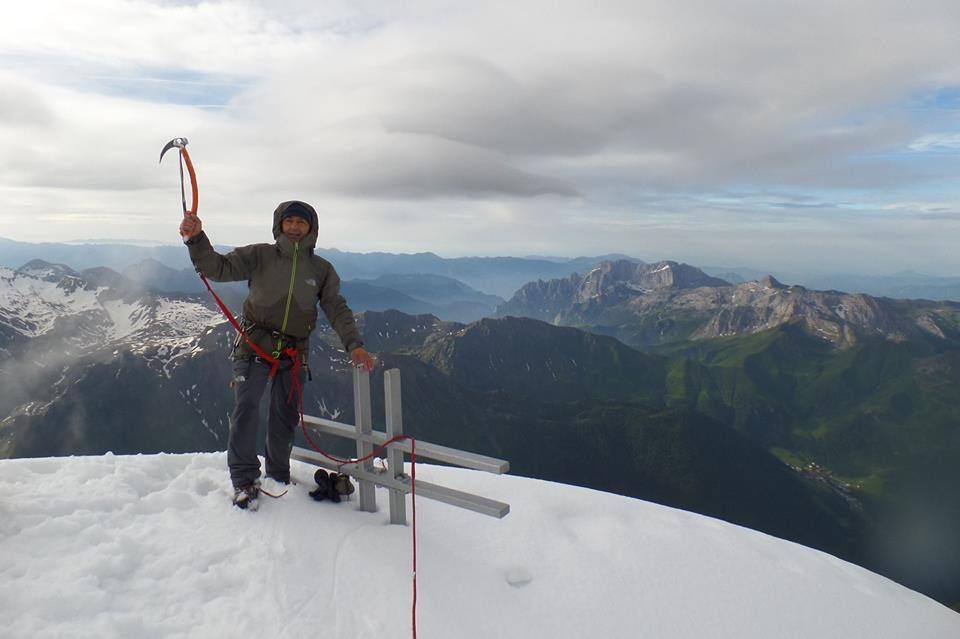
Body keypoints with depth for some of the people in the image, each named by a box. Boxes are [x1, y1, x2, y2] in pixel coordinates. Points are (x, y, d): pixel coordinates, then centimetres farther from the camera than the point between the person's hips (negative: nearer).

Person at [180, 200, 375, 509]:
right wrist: (196, 239, -26)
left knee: (286, 416, 11)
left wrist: (354, 344, -11)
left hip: (293, 353, 3)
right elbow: (219, 268, -8)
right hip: (255, 345, -3)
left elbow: (337, 309, 2)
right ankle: (244, 479, 0)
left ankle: (278, 476, 29)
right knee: (246, 409, -14)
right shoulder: (259, 255, -1)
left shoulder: (322, 269, 5)